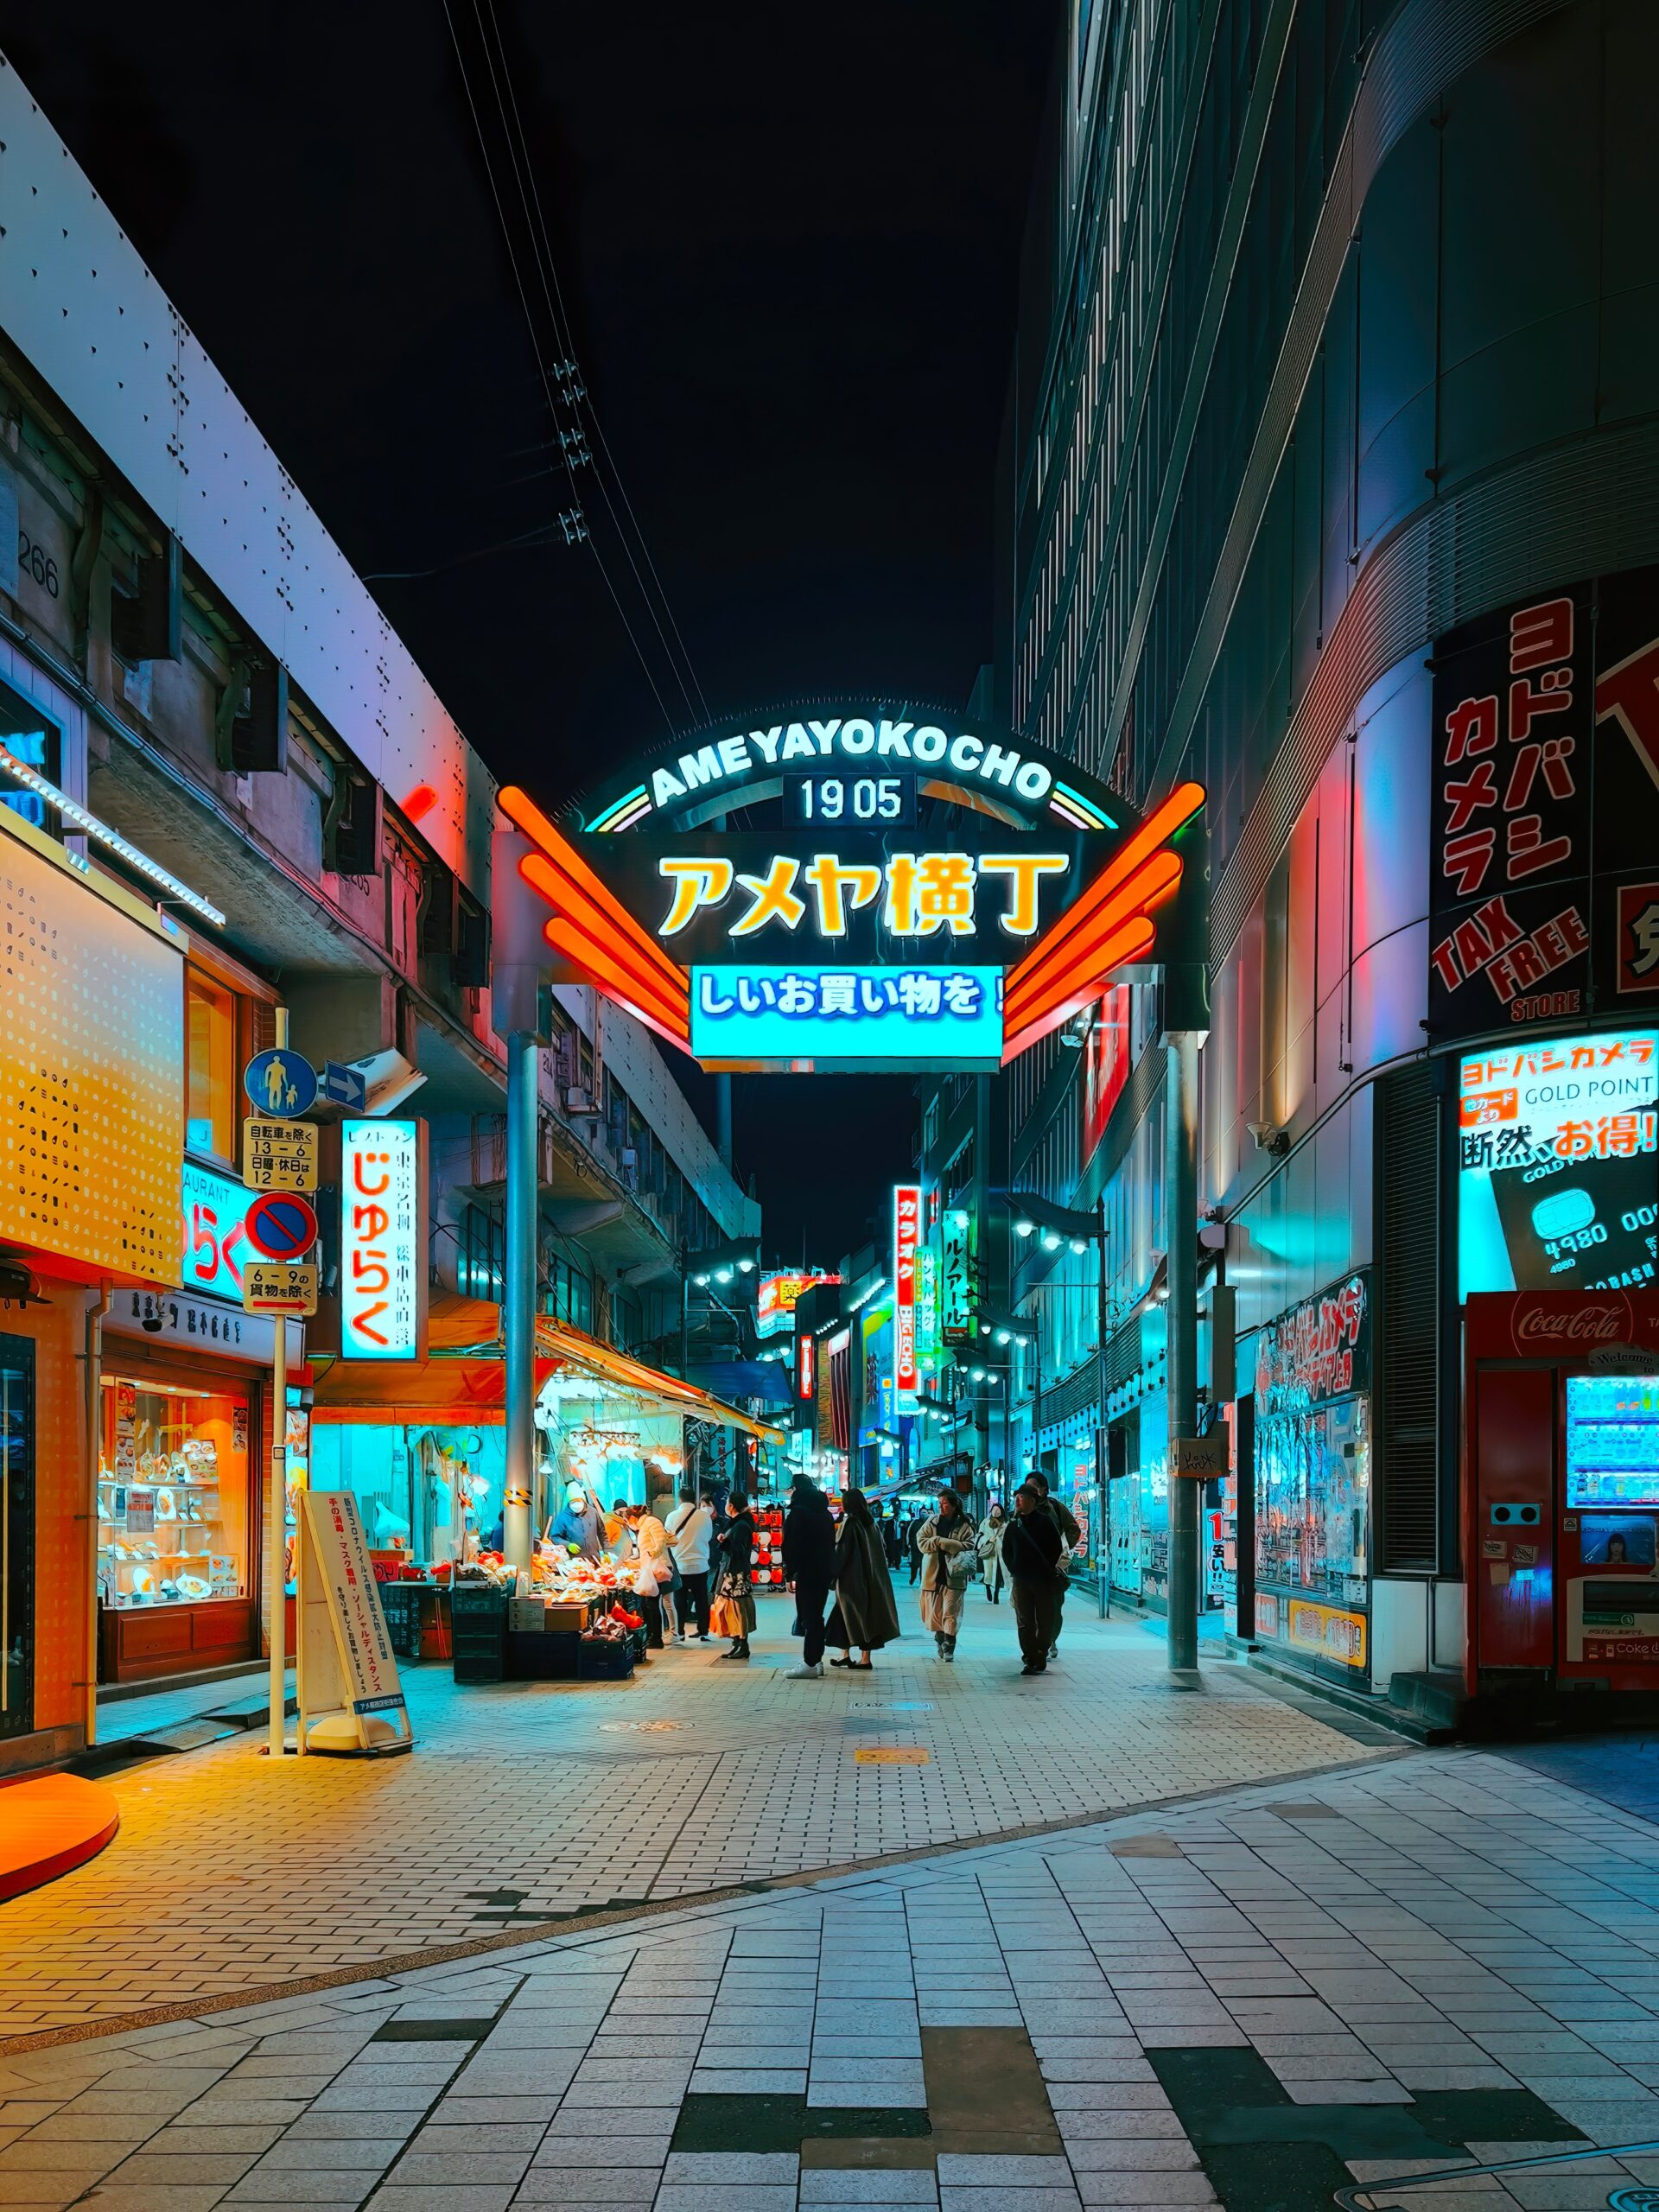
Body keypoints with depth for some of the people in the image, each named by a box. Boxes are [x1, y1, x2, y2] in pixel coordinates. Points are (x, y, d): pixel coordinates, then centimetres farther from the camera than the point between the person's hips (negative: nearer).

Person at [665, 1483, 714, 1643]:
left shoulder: (672, 1517, -8)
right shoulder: (704, 1516, -7)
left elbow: (667, 1539, 3)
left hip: (679, 1565, 0)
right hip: (700, 1564, 0)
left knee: (680, 1600, 8)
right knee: (701, 1599, 9)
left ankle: (679, 1633, 8)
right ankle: (703, 1632, 11)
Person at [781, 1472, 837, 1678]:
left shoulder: (798, 1512, -10)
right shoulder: (824, 1512, 16)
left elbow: (792, 1545, -16)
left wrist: (790, 1574, -15)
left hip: (807, 1574, -8)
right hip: (825, 1572, 8)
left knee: (809, 1617, -8)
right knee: (816, 1616, 15)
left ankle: (810, 1664, -9)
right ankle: (816, 1661, 18)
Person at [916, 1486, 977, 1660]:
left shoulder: (964, 1526, -1)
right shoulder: (932, 1522, 8)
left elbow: (969, 1546, -11)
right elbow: (921, 1542, 2)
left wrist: (941, 1542, -14)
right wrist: (939, 1542, -15)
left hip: (953, 1574, -3)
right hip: (933, 1574, 3)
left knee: (951, 1612, -5)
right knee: (935, 1611, 8)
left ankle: (949, 1647, 1)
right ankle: (939, 1638, 26)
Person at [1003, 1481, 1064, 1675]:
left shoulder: (1045, 1521, -1)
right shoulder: (1013, 1525, 10)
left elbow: (1056, 1548, 0)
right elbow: (1006, 1552, 17)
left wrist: (1047, 1570, -3)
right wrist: (1014, 1570, 6)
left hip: (1044, 1580, -3)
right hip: (1021, 1580, 3)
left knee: (1045, 1622, 1)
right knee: (1024, 1622, 0)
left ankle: (1040, 1660, 6)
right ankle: (1030, 1660, 3)